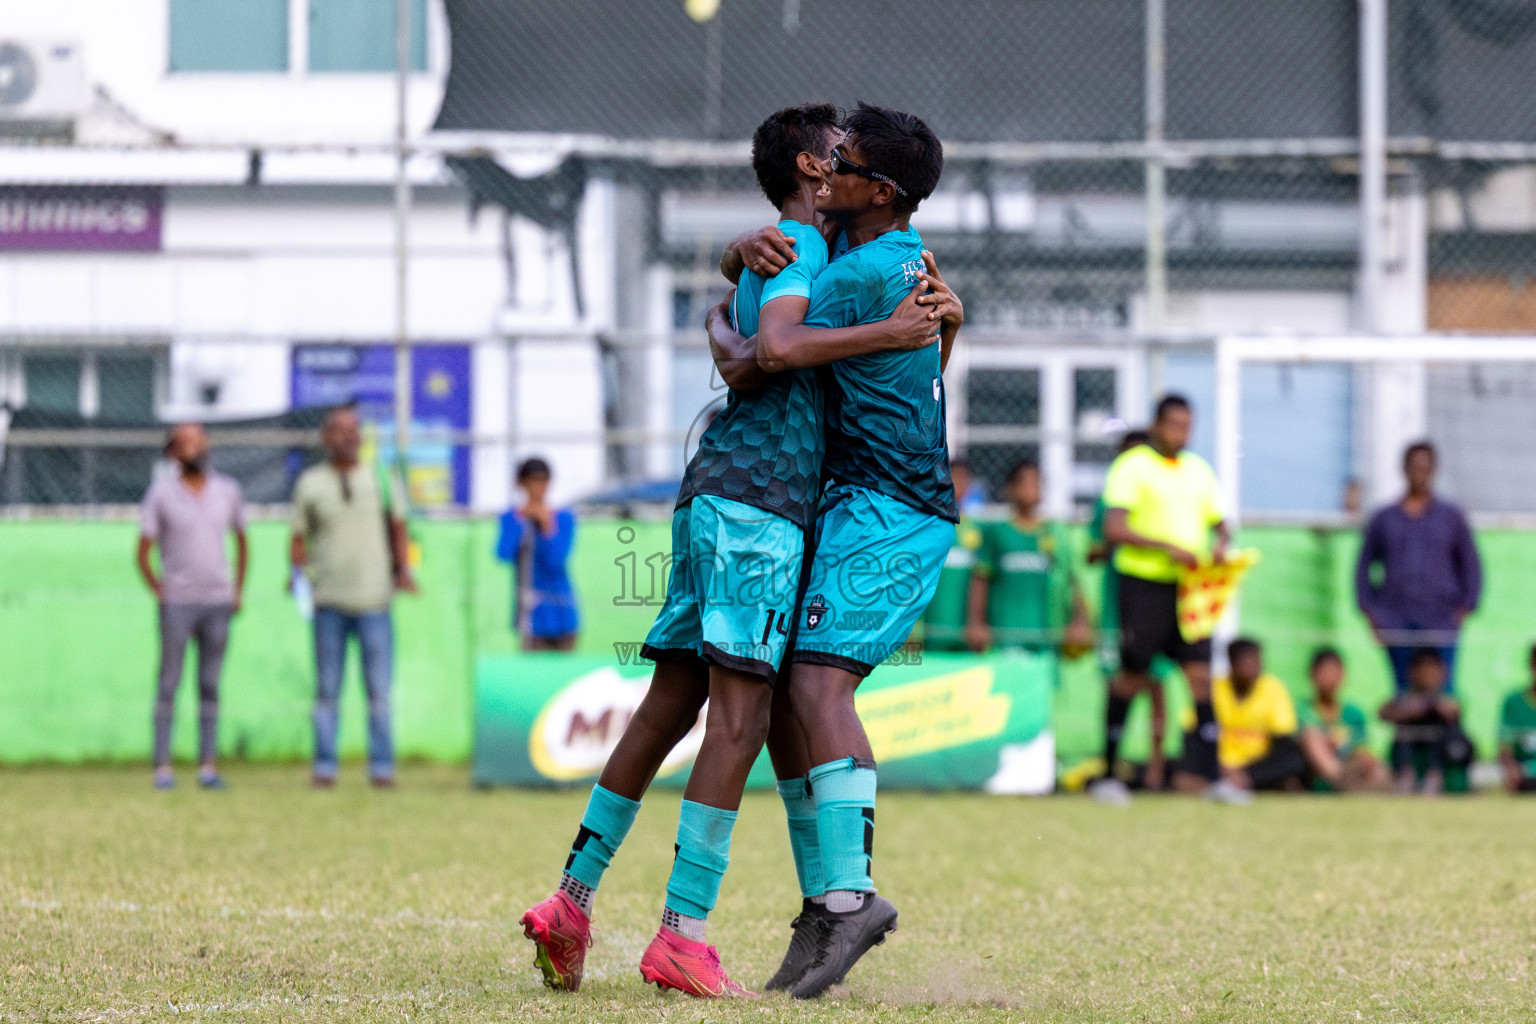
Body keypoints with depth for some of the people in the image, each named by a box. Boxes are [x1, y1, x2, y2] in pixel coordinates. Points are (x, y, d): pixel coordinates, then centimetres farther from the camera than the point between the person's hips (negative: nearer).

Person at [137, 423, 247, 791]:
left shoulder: (227, 491, 6)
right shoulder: (161, 493, -3)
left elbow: (241, 542, 17)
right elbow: (143, 553, 0)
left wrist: (238, 591, 11)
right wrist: (159, 592, -6)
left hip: (218, 603, 3)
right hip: (177, 604, -3)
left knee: (210, 686, 4)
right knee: (169, 684, -4)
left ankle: (208, 765, 5)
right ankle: (162, 766, -4)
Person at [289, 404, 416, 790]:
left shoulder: (381, 480, 10)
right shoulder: (310, 483, 7)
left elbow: (397, 528, 15)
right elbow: (298, 538, 9)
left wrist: (403, 569, 2)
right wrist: (299, 572, -7)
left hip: (374, 599, 1)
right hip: (329, 600, -1)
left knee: (379, 689, -1)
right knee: (327, 689, 2)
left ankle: (382, 766, 3)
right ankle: (324, 767, 6)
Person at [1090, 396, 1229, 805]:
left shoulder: (1199, 469, 15)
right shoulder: (1131, 467, -4)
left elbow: (1218, 522, 23)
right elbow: (1114, 529, -14)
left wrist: (1219, 545, -1)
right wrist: (1169, 548, -21)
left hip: (1189, 585, 5)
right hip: (1144, 583, -5)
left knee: (1200, 674, -5)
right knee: (1132, 676, 1)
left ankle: (1213, 776, -8)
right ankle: (1107, 773, 13)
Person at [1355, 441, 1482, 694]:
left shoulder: (1452, 517, 11)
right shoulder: (1383, 519, 13)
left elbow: (1471, 565, 14)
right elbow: (1364, 566, 16)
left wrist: (1465, 607, 2)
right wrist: (1370, 611, 6)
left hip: (1440, 620, -1)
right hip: (1396, 623, 1)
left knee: (1443, 690, -12)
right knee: (1404, 690, -1)